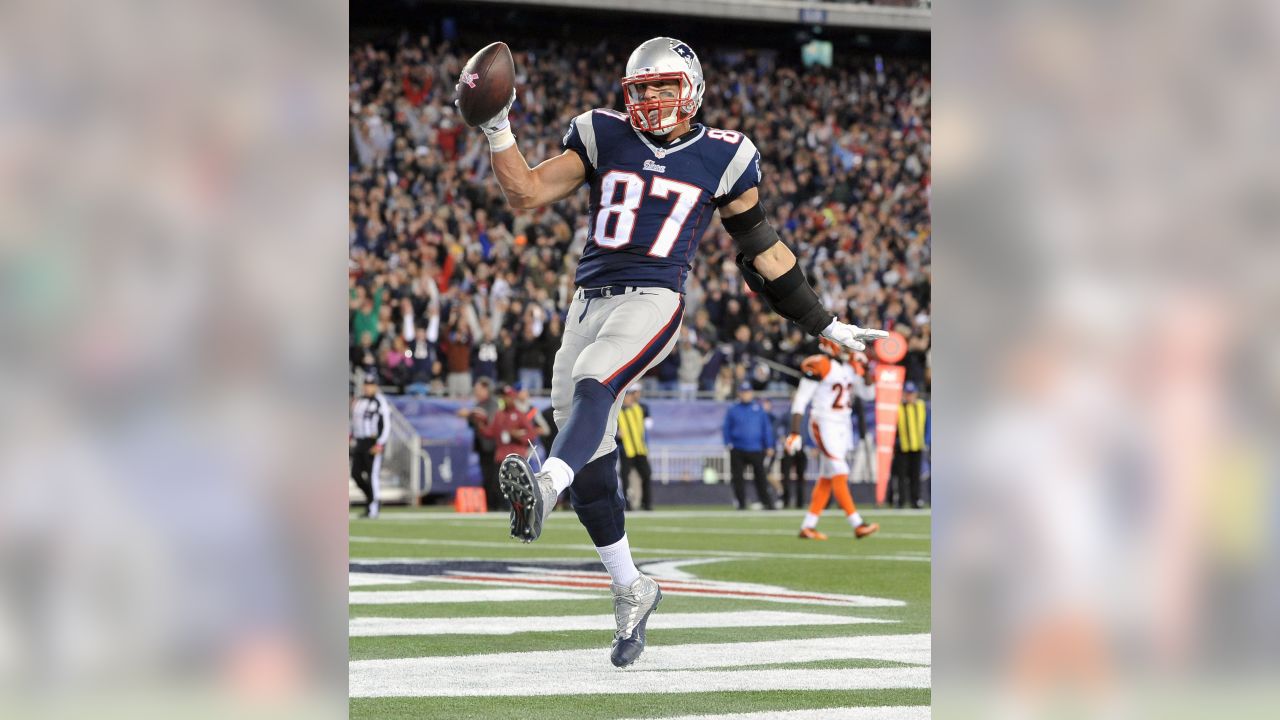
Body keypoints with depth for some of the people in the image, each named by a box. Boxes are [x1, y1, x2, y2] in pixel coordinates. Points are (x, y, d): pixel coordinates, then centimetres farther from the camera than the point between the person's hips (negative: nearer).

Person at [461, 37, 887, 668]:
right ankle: (630, 589, 19)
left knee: (594, 385, -34)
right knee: (590, 465, 2)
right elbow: (527, 194, 9)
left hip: (653, 301, -4)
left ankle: (543, 490, -61)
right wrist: (497, 132, -5)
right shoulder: (604, 138, 11)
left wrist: (825, 326, 19)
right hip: (590, 301, 4)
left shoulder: (721, 158, 7)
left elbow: (761, 250, 16)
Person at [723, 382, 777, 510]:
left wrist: (769, 446, 3)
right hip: (737, 450, 1)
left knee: (760, 477, -3)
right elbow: (727, 427, 9)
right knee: (738, 478, 1)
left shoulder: (759, 409, 6)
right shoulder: (733, 410, 7)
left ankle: (766, 502, 1)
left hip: (756, 450, -1)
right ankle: (741, 503, 8)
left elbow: (767, 428, 8)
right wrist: (728, 443, -4)